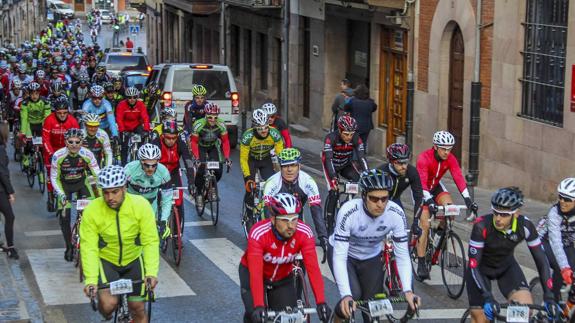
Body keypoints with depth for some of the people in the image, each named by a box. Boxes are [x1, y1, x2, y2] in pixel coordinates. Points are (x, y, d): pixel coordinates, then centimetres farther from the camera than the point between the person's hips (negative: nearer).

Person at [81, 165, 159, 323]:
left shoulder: (141, 205, -23)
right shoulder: (91, 211, -24)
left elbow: (151, 241, -22)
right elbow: (89, 248, -23)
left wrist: (152, 273, -34)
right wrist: (90, 280, -33)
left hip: (133, 260, 2)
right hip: (105, 261, -2)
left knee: (138, 309, 4)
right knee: (109, 304, -21)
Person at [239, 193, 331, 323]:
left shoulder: (305, 233, -27)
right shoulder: (258, 234, -35)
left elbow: (313, 268, -32)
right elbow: (256, 273, -42)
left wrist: (321, 302, -43)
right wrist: (258, 306, -53)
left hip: (283, 278, 3)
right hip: (252, 274, -3)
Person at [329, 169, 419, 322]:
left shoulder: (396, 214, -28)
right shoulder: (348, 212, -36)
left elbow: (402, 255, -21)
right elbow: (339, 257, -36)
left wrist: (408, 290, -35)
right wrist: (346, 295, -47)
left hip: (371, 257, 3)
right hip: (343, 253, -3)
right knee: (354, 295, -24)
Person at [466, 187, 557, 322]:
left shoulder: (525, 226, -26)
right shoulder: (482, 226, -34)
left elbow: (541, 260, -18)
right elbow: (473, 265, -32)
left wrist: (549, 297, -26)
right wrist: (488, 297, -42)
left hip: (506, 267, 2)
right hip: (481, 269, -2)